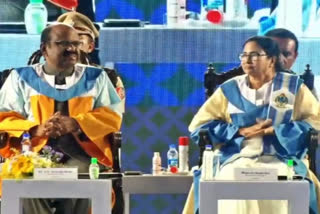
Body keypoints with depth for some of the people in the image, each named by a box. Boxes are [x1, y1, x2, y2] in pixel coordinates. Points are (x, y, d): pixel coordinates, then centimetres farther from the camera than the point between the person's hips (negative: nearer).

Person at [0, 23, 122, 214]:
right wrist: (36, 129, -14)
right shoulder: (21, 78, 12)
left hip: (81, 154, 0)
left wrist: (76, 124, -11)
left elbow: (113, 117, 8)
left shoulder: (96, 78, 16)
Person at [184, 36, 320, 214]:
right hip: (237, 161, 1)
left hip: (280, 161, -1)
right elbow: (198, 126, 7)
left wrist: (275, 131, -9)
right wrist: (240, 131, -6)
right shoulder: (229, 89, 12)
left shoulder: (293, 86, 10)